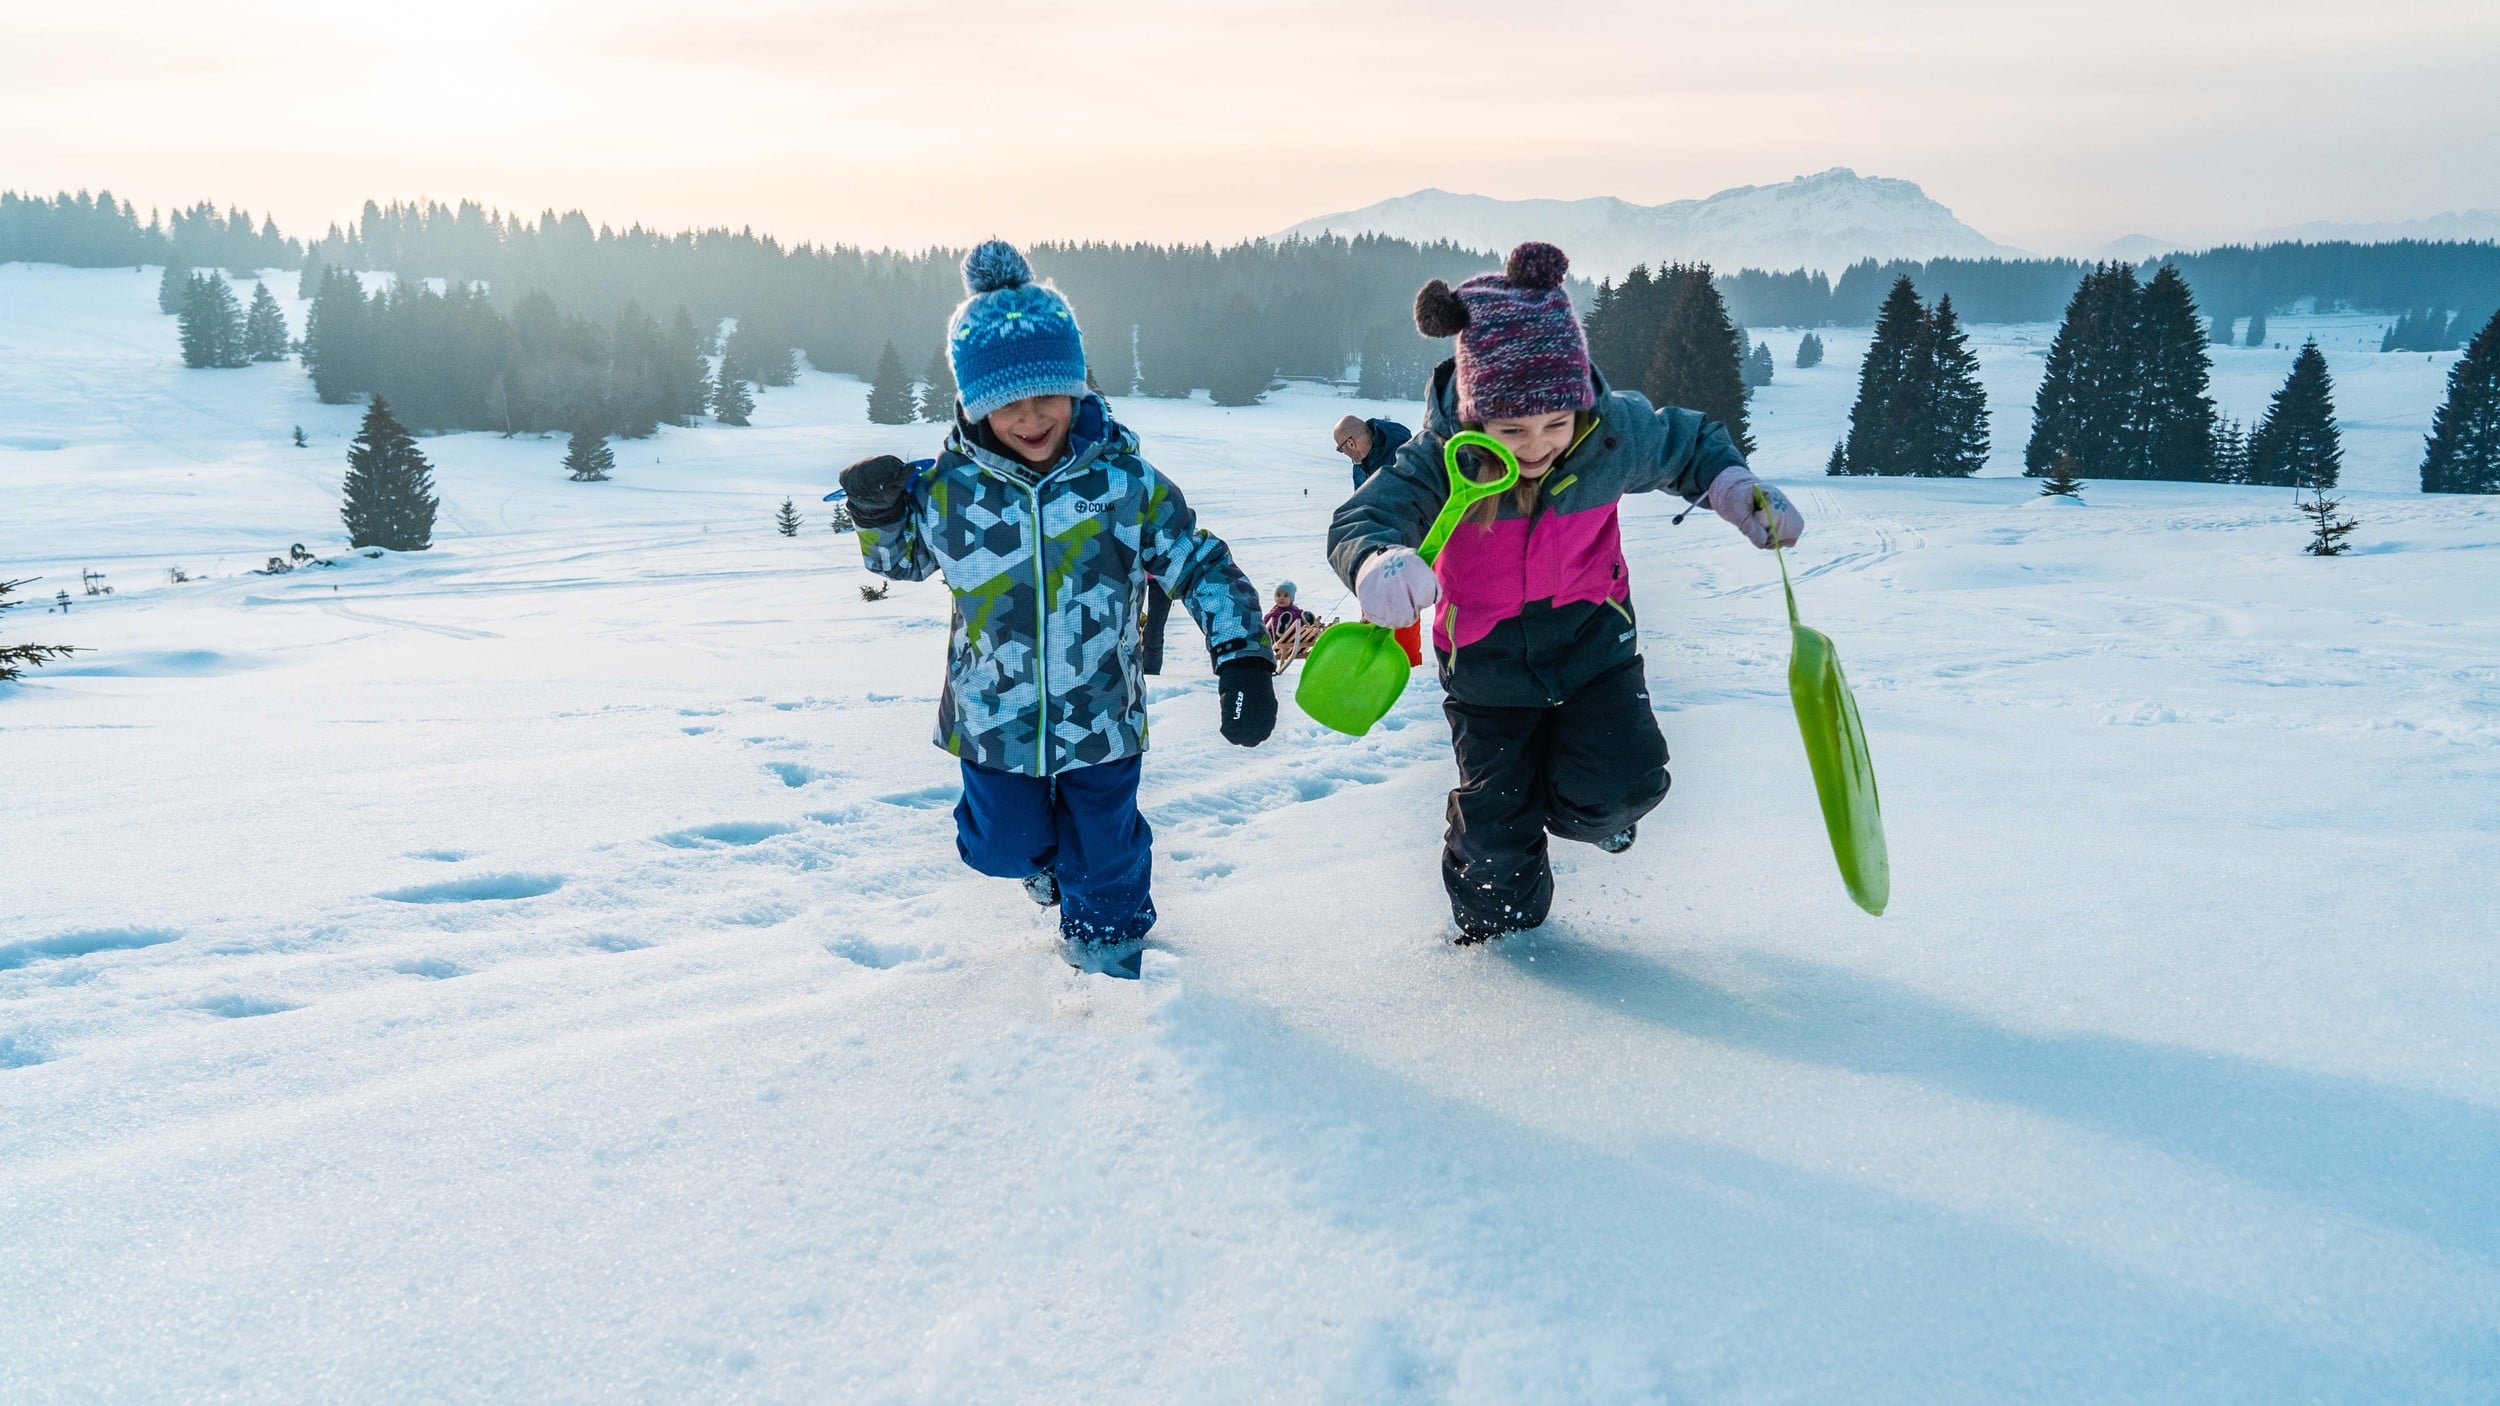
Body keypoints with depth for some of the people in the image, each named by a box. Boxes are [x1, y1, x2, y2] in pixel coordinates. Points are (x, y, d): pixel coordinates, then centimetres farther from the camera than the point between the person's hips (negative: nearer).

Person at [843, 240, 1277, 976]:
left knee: (1104, 860, 14)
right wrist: (878, 512, -11)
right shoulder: (950, 487, -10)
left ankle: (1106, 951, 45)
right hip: (992, 722, 1)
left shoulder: (1124, 481, -14)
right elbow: (903, 558, 10)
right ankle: (1045, 852, 55)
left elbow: (1201, 565, -7)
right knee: (1002, 847, 18)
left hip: (1102, 720, -1)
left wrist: (1243, 658, -17)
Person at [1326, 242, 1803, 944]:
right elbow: (1359, 520, -37)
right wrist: (1378, 561, -60)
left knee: (1618, 787, -16)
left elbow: (1691, 443, 1)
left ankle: (1584, 805, 23)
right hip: (1488, 663, -1)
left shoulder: (1615, 432, -21)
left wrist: (1736, 490, -17)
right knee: (1495, 821, 8)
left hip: (1591, 642, 1)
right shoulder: (1443, 457, -28)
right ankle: (1492, 924, 41)